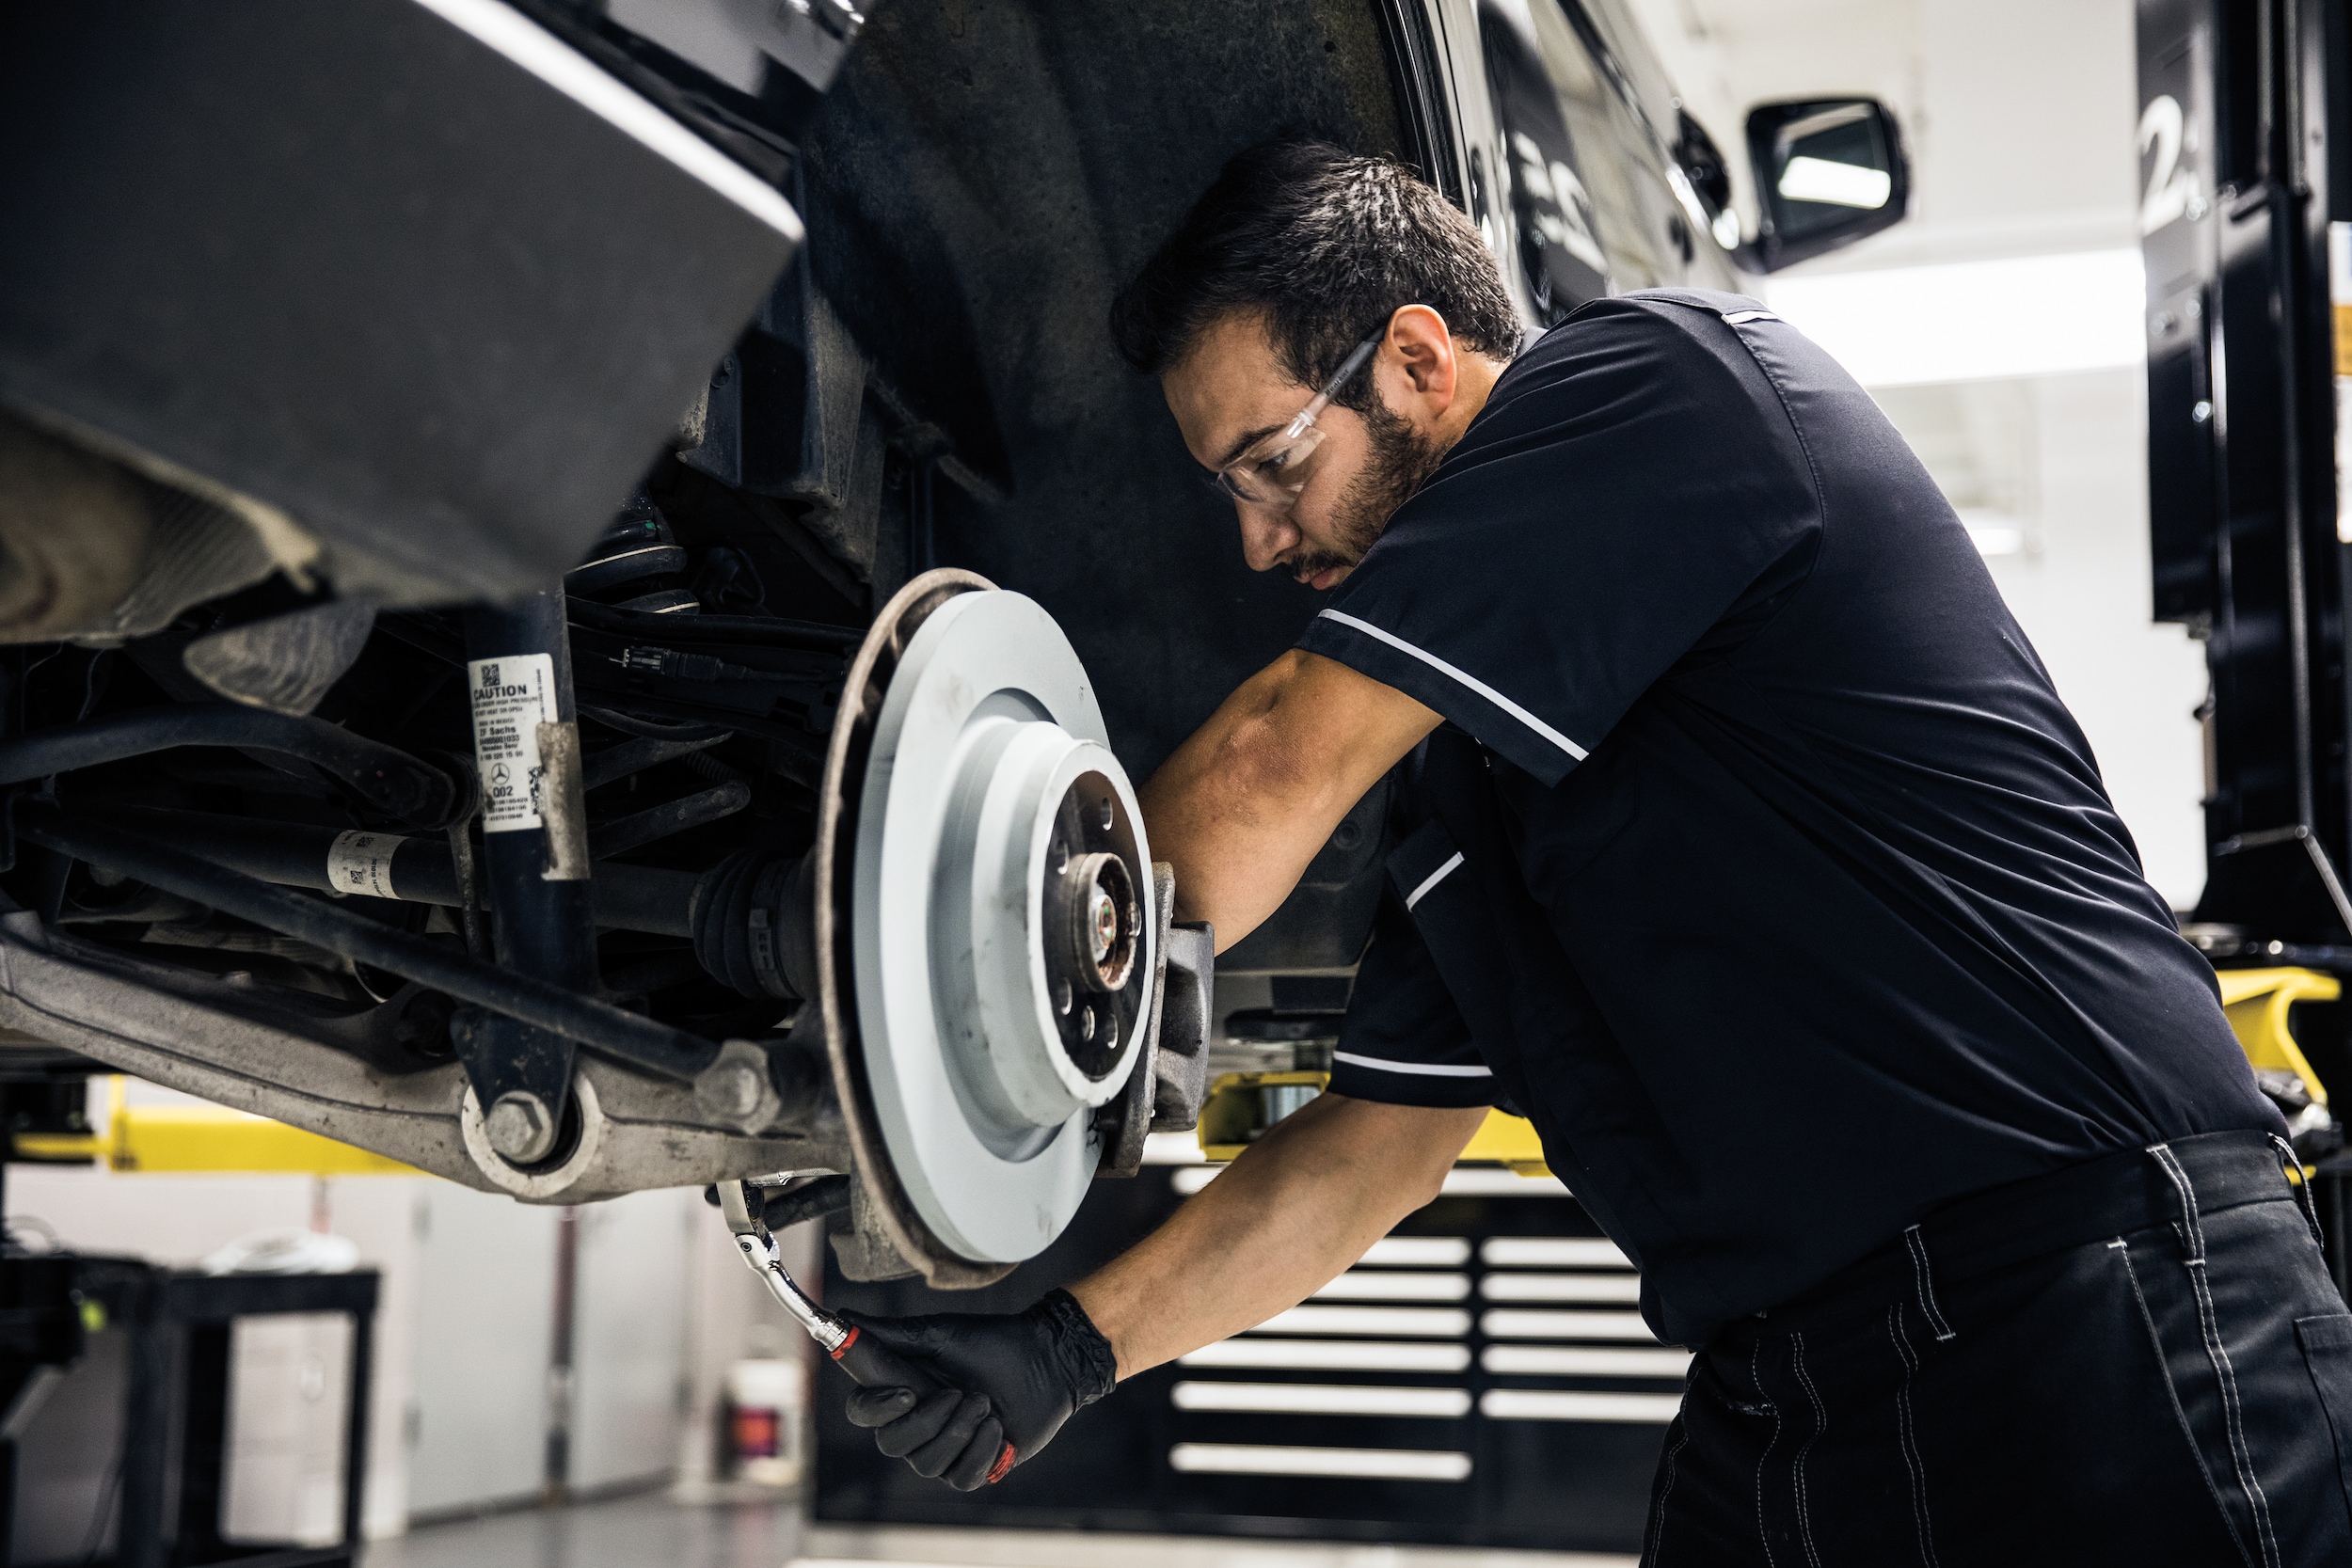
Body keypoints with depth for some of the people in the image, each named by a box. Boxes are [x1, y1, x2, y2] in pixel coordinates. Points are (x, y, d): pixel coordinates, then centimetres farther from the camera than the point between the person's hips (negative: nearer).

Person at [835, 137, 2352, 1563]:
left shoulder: (1671, 375, -9)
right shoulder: (1465, 753, 15)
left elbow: (1275, 773, -14)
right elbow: (1382, 1136, 18)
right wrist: (1078, 1341, 9)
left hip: (2088, 1323, -8)